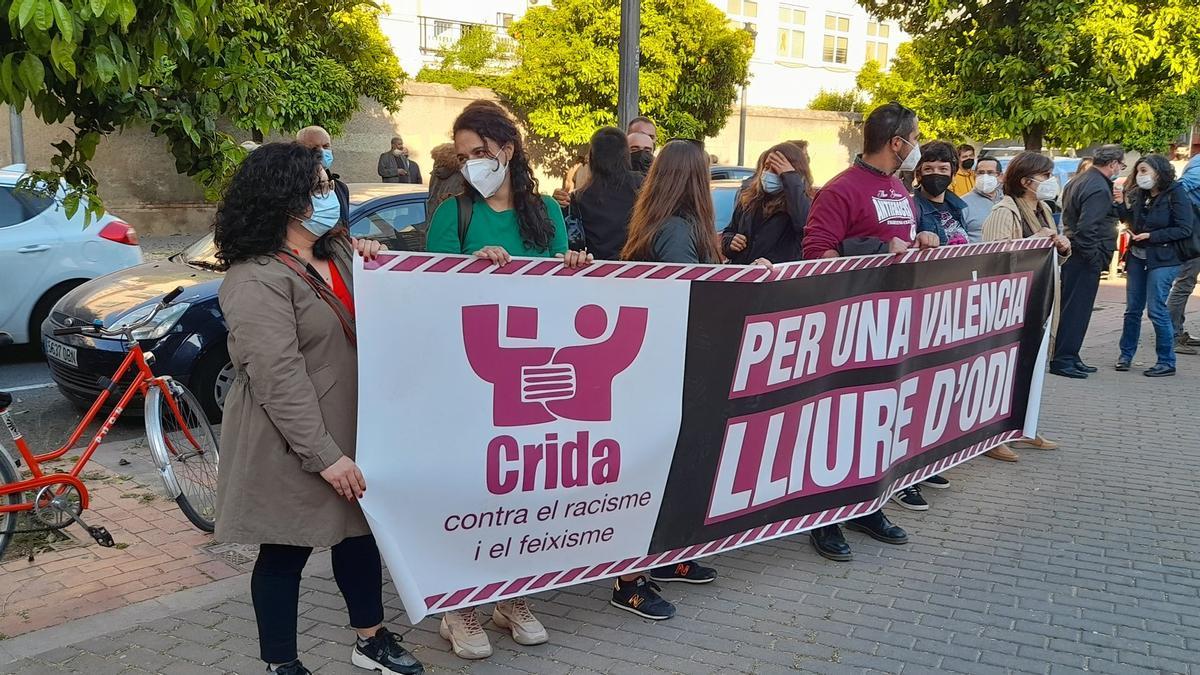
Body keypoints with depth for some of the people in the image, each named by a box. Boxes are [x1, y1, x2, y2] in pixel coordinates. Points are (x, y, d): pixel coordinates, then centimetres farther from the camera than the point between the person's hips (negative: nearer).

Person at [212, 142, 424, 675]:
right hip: (291, 447, -8)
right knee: (285, 551, 6)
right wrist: (324, 455, -27)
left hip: (351, 430, 9)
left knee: (359, 531, 18)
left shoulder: (338, 251, 7)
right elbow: (280, 378, -26)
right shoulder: (257, 280, -20)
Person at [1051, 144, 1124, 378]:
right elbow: (1086, 228, -25)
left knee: (1074, 307, 15)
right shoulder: (1099, 189, -17)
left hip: (1072, 252, 10)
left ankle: (1069, 357, 21)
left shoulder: (1079, 181, 14)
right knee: (1077, 309, -5)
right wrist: (1095, 259, -18)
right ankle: (1063, 360, -2)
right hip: (1085, 259, -10)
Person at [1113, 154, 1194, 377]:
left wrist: (1152, 236, -16)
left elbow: (1184, 230, -11)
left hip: (1162, 259, -6)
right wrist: (1121, 202, -3)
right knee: (1133, 309, 10)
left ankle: (1166, 362, 4)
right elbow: (1131, 221, 11)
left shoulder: (1176, 194, -8)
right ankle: (1126, 355, 21)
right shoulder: (1139, 194, 9)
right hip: (1137, 257, 6)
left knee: (1156, 309, -7)